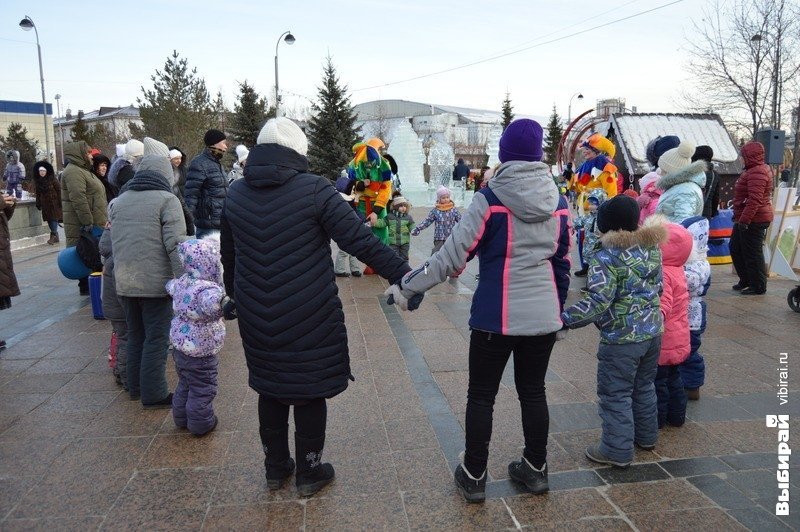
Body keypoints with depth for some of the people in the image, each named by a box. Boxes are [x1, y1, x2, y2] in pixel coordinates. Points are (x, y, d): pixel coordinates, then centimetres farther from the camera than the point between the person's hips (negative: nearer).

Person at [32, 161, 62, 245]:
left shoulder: (52, 180, -7)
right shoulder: (37, 181, 9)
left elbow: (59, 190, -9)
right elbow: (38, 193, 14)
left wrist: (60, 202, -14)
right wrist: (38, 203, 11)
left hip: (53, 202, -6)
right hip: (45, 204, 6)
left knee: (54, 218, -10)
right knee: (49, 219, 6)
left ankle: (53, 235, -10)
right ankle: (55, 236, 12)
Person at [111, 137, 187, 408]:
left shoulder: (119, 201, 11)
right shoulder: (167, 200, -9)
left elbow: (113, 244, 15)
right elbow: (175, 246, -16)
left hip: (124, 283, 6)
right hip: (156, 283, -6)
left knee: (135, 335, 19)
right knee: (156, 339, 3)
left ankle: (136, 386, 31)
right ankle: (153, 394, 9)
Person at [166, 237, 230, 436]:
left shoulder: (181, 282, 0)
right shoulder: (208, 289, -29)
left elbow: (170, 286, 25)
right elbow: (209, 306, -53)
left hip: (180, 345, 9)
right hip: (200, 351, -9)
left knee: (185, 383, 25)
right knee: (202, 388, 8)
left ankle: (181, 418, 39)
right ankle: (201, 424, 21)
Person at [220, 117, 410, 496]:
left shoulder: (235, 193, 4)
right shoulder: (314, 190, -13)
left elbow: (228, 255, 15)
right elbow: (361, 241, -18)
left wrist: (235, 295, 31)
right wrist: (404, 276, -12)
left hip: (257, 317, 5)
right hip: (310, 317, -5)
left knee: (270, 387, 19)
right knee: (310, 391, 11)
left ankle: (275, 468, 33)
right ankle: (309, 472, 25)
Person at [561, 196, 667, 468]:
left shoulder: (606, 257, -19)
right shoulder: (652, 248, 4)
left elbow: (598, 301, -25)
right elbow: (657, 286, 15)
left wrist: (565, 318, -19)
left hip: (622, 337, -8)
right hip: (653, 330, 8)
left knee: (615, 394, 5)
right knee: (644, 385, 24)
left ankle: (617, 450, 14)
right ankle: (646, 435, 40)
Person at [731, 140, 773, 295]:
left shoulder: (757, 173, -19)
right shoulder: (752, 170, 16)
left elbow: (755, 200, -27)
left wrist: (744, 220, -27)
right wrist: (739, 217, 25)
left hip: (753, 221, -11)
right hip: (745, 219, 11)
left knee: (752, 253, -4)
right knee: (735, 248, 18)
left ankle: (758, 287, 6)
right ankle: (745, 280, 28)